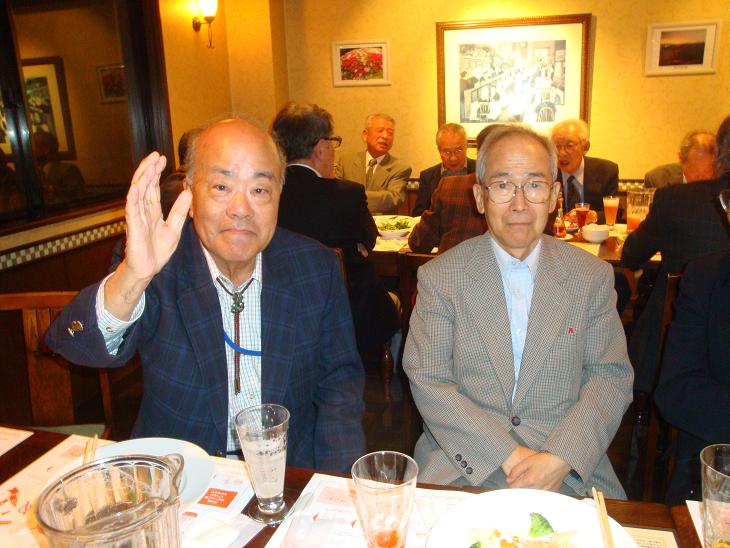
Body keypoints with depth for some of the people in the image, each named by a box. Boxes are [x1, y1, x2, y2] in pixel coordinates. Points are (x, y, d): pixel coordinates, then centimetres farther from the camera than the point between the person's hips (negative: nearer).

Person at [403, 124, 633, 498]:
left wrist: (560, 459, -13)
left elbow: (611, 376, 2)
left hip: (571, 471, 2)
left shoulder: (593, 276, 5)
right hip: (463, 465, -1)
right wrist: (507, 456, -15)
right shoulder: (439, 277, -1)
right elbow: (428, 381, -6)